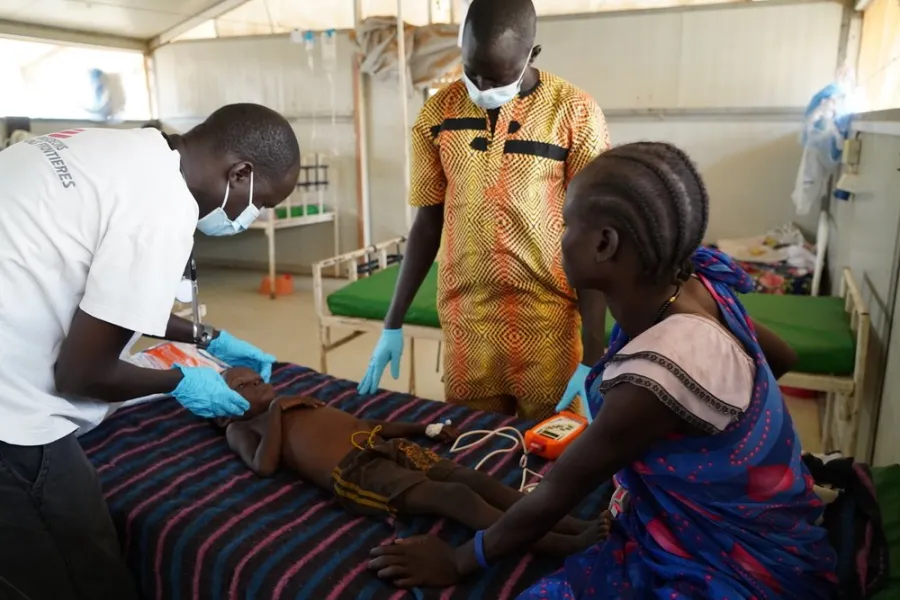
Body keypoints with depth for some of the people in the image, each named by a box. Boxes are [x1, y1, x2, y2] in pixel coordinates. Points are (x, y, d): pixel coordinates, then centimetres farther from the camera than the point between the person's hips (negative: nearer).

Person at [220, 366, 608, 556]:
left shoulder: (296, 403, 33)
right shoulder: (241, 429, 16)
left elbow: (365, 424, 30)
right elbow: (265, 465, -7)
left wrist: (422, 428, 24)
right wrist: (276, 409, 0)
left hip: (386, 448, 7)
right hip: (353, 472, -6)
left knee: (473, 478, -16)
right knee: (453, 495, -26)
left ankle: (577, 526, -24)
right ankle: (559, 545, -36)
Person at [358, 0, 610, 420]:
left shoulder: (576, 114, -8)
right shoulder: (437, 114, 1)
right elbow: (428, 223, 8)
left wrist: (593, 357, -10)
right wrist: (393, 324, 8)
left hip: (549, 324, -2)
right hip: (465, 322, 3)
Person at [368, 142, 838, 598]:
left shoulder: (656, 375, -36)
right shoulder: (688, 285, -11)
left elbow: (555, 495, -22)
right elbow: (780, 356, 9)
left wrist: (457, 562, -6)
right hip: (720, 528, 8)